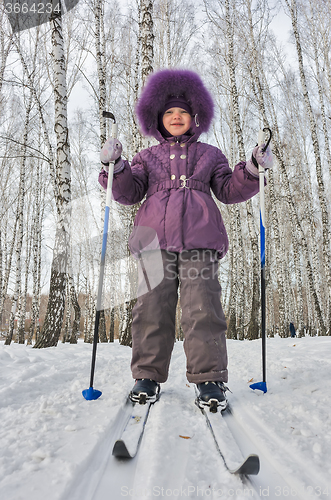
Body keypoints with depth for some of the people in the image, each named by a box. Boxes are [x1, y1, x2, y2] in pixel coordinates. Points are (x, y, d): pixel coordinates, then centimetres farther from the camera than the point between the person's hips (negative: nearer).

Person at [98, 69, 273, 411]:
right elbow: (129, 194, 14)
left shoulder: (210, 154, 24)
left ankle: (209, 380, -3)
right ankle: (147, 376, 7)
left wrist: (252, 169, 2)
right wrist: (115, 167, -2)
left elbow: (229, 191, 17)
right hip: (154, 240, 1)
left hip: (198, 240, -1)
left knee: (202, 308, -11)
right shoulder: (147, 156, 25)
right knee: (152, 307, -4)